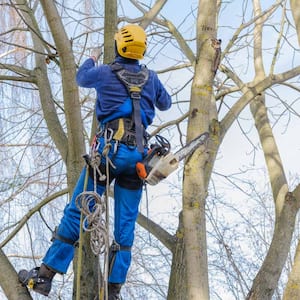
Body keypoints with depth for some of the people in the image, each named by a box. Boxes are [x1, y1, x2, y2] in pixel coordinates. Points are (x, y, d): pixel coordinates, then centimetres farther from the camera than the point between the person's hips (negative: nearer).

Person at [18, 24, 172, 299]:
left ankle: (45, 275, -2)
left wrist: (92, 60, 47)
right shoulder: (151, 78, 11)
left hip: (110, 149, -3)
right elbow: (165, 104, 31)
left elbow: (81, 78, 27)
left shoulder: (104, 72, 3)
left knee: (76, 212, -1)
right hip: (138, 155, 3)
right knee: (126, 223, 5)